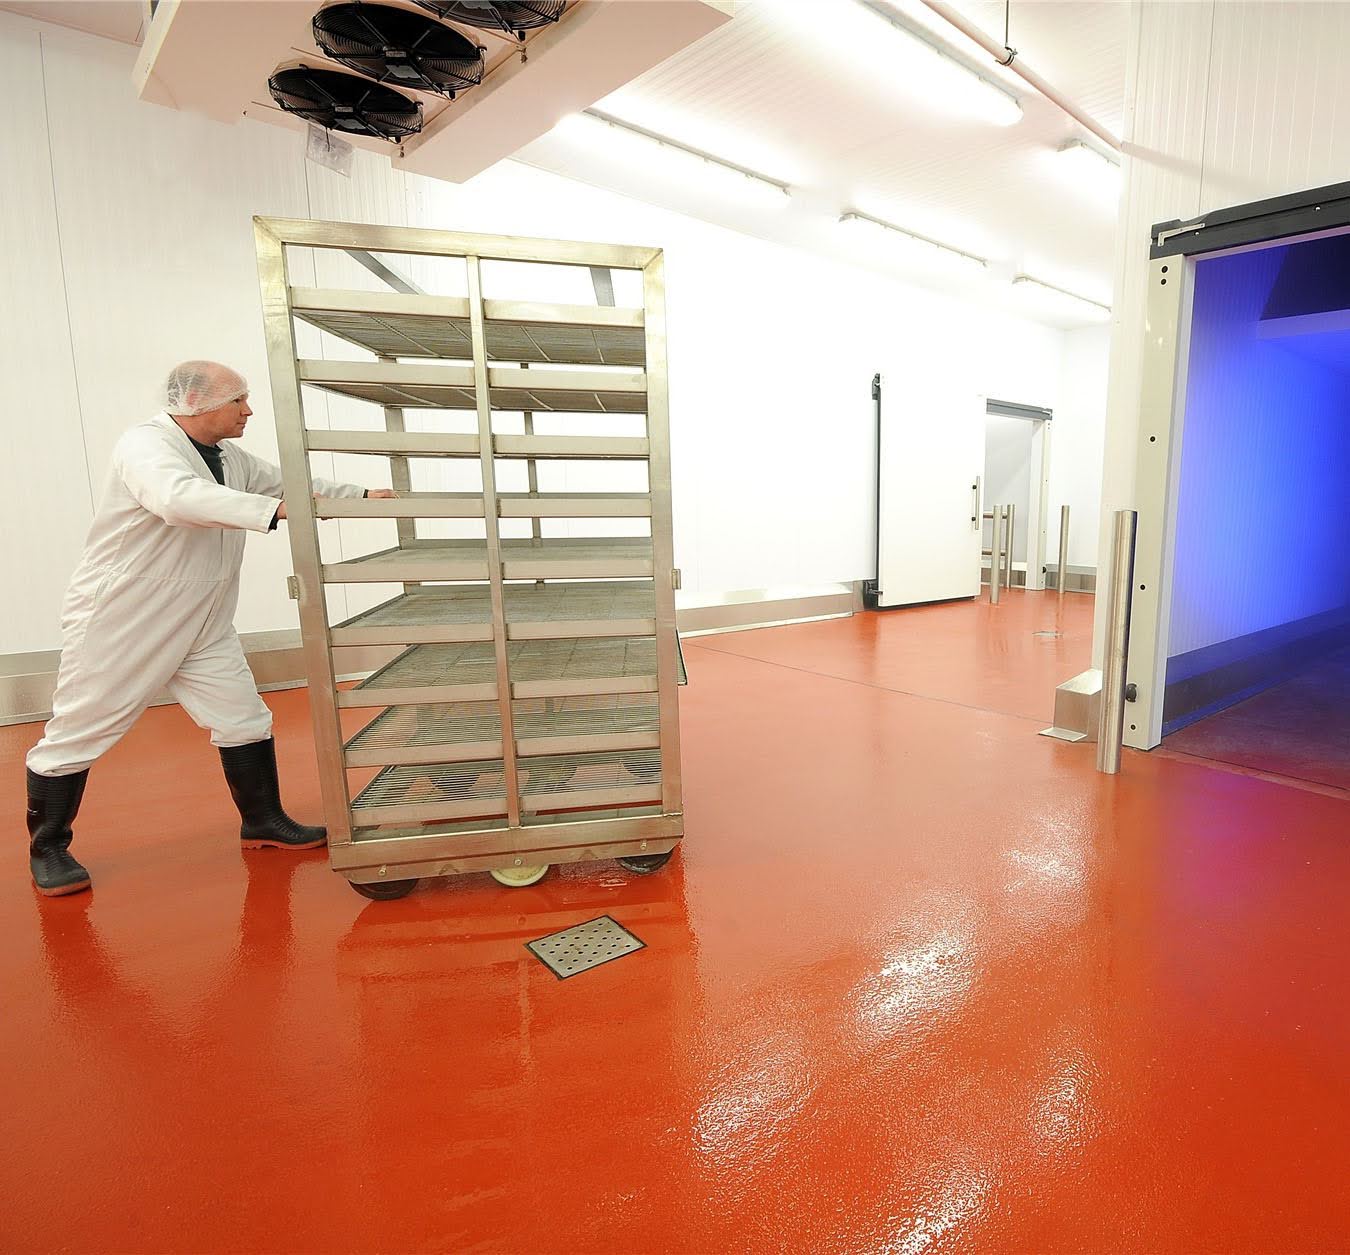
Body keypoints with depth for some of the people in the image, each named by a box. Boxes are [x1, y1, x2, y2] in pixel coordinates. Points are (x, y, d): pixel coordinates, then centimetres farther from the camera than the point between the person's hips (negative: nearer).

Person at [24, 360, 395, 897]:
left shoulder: (231, 459, 7)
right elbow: (179, 497, -40)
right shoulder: (145, 444, -19)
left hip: (202, 626, 7)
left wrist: (361, 495, 8)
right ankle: (47, 848, 25)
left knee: (244, 721, 6)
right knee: (77, 734, 6)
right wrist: (273, 510, -47)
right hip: (118, 625, -7)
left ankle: (264, 821, 21)